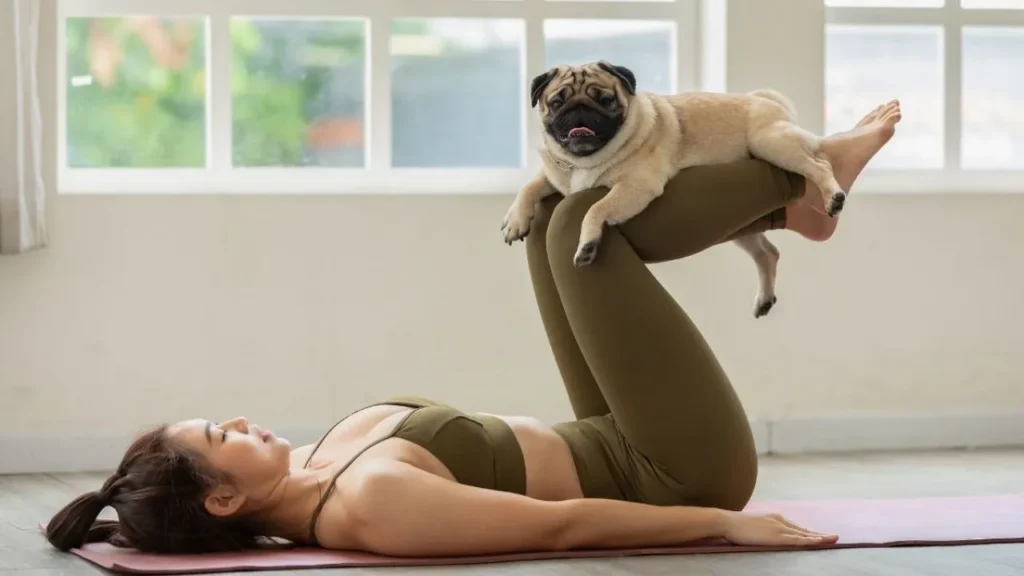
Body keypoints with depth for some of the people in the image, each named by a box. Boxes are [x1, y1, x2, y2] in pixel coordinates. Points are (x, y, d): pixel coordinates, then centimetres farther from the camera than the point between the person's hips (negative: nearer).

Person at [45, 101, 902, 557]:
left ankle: (790, 202, 19)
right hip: (681, 475, -9)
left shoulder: (326, 464, -2)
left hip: (620, 450, 9)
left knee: (557, 215, 11)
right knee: (583, 225, -13)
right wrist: (725, 523, -25)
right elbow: (560, 526, -29)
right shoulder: (369, 504, -31)